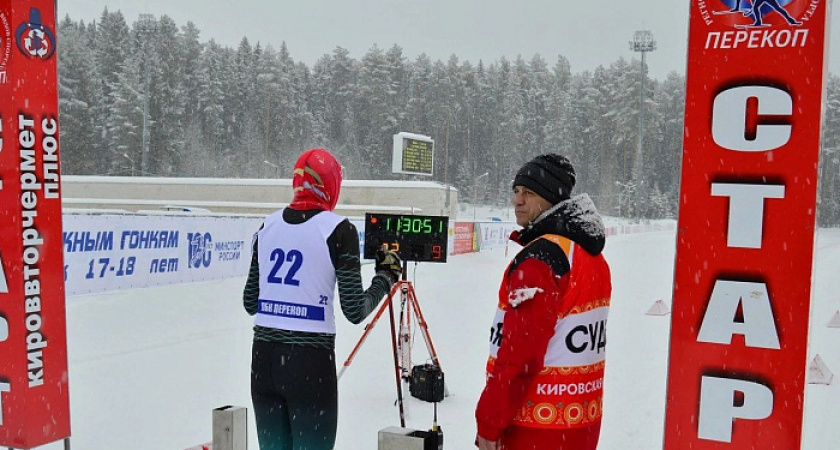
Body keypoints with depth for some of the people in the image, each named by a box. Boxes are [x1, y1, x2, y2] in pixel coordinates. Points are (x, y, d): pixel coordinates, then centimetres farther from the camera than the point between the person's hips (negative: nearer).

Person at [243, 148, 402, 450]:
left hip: (262, 357, 5)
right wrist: (386, 276, 6)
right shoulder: (337, 229, -9)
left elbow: (250, 303, 11)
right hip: (311, 360, -5)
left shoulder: (268, 226, 6)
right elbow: (355, 311, -9)